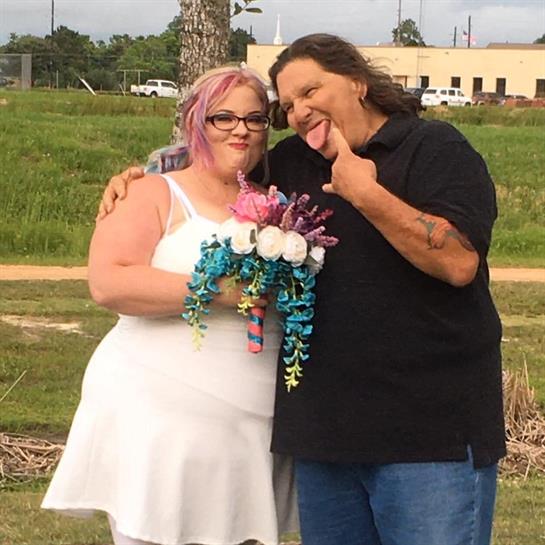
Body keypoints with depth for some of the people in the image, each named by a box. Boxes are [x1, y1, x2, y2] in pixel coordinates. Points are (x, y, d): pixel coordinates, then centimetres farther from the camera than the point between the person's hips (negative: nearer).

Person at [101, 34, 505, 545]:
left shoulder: (435, 148, -4)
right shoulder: (291, 163, 13)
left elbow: (459, 262, -18)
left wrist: (367, 194, -18)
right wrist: (140, 176, 14)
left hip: (430, 431, -6)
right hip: (324, 425, 6)